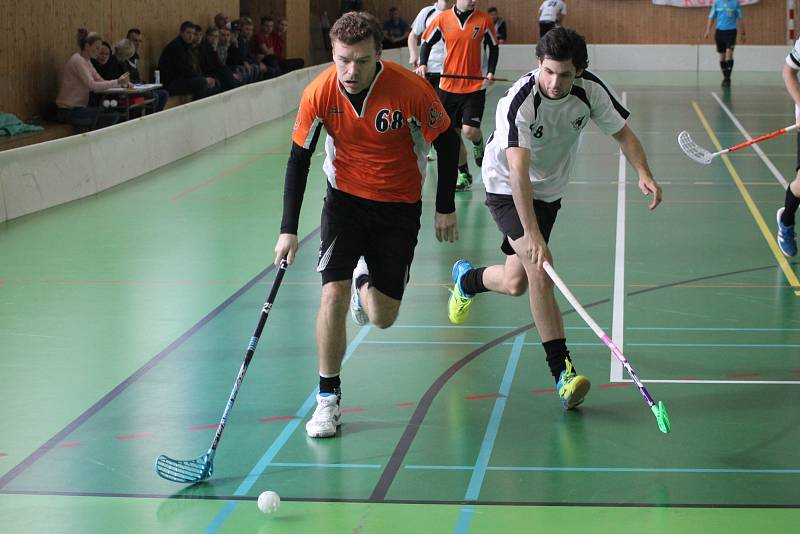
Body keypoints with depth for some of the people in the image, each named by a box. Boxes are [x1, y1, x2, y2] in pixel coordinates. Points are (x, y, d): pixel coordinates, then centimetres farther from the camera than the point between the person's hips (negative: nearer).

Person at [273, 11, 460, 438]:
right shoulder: (318, 94, -18)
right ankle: (328, 398, 0)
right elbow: (299, 159, -6)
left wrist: (445, 207, -3)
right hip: (345, 198, 1)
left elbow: (446, 142, -7)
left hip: (399, 206, -1)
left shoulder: (412, 90, -24)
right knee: (333, 294, -16)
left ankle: (366, 282, 38)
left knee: (382, 318, 0)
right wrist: (288, 230, -10)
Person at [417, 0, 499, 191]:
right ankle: (464, 175, 24)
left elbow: (493, 47, 7)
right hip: (448, 86, 2)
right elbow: (427, 43, 8)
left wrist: (491, 72, -6)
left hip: (475, 85, -2)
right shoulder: (442, 19, -3)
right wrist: (423, 64, -9)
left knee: (470, 131, -16)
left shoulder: (484, 20, -4)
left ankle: (479, 144, 22)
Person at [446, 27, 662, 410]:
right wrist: (532, 235, -47)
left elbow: (623, 133, -5)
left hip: (550, 191, 6)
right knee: (539, 271, -23)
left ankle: (467, 279, 45)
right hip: (507, 188, -5)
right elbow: (519, 172, -39)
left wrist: (643, 173, -25)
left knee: (515, 283, 9)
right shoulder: (520, 102, -31)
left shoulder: (590, 90, -16)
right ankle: (562, 371, -20)